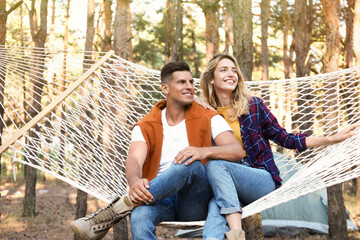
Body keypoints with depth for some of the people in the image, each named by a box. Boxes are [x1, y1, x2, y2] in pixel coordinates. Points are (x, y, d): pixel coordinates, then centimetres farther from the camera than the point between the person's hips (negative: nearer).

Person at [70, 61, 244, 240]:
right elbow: (134, 159, -6)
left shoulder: (208, 119, 9)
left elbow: (237, 151, -5)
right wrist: (135, 182, -33)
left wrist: (205, 151, -28)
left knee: (191, 163, -35)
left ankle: (118, 209, -33)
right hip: (162, 199, 0)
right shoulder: (146, 126, 12)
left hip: (196, 204, 0)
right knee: (139, 216, -38)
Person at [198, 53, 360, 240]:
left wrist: (331, 139, 4)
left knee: (215, 165, -33)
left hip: (262, 179, -1)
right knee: (216, 205, -36)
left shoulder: (252, 105, 7)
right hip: (225, 186, 1)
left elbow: (284, 138, 10)